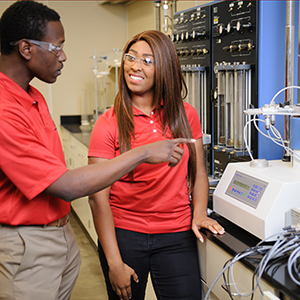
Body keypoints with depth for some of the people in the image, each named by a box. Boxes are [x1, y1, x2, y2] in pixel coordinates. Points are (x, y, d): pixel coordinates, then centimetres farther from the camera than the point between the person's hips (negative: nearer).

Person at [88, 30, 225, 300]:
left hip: (177, 237, 2)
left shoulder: (186, 115, 2)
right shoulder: (109, 124, -7)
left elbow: (198, 173, 12)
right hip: (123, 234, -1)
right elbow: (98, 197, -10)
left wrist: (199, 214, -6)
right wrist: (114, 263, -13)